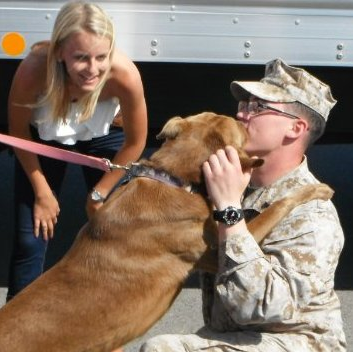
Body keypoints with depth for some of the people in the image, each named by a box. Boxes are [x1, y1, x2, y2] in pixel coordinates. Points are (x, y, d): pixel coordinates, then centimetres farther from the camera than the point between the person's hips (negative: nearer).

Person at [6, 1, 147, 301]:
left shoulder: (124, 74, -39)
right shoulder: (35, 69, -39)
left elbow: (135, 143, -18)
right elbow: (18, 130, -17)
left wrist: (99, 193, -9)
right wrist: (42, 191, -10)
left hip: (105, 137, 0)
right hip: (44, 137, 0)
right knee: (30, 240, -1)